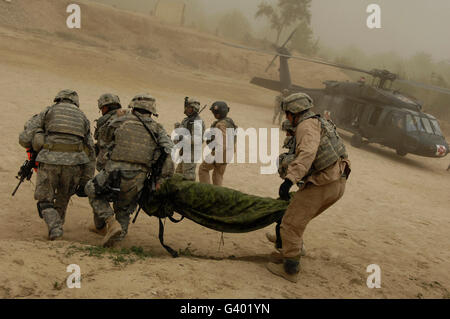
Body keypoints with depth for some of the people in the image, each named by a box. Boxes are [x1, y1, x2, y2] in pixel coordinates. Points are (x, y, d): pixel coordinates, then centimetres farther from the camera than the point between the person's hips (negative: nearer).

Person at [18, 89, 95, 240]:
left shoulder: (48, 112, 16)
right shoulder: (83, 118, 23)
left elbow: (25, 139, 6)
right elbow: (90, 153, 17)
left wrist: (36, 147, 28)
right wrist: (86, 182, 19)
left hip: (50, 161, -2)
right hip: (73, 163, 2)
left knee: (44, 201, 13)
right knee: (64, 196, 27)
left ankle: (54, 227, -7)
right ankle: (58, 223, 35)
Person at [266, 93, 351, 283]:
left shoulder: (308, 125, -8)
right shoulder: (321, 123, 24)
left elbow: (307, 153, -27)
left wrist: (290, 178, -36)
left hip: (321, 183, -10)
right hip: (338, 183, 10)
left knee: (291, 223, 0)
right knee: (298, 218, 24)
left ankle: (290, 269, 8)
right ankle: (288, 252, 35)